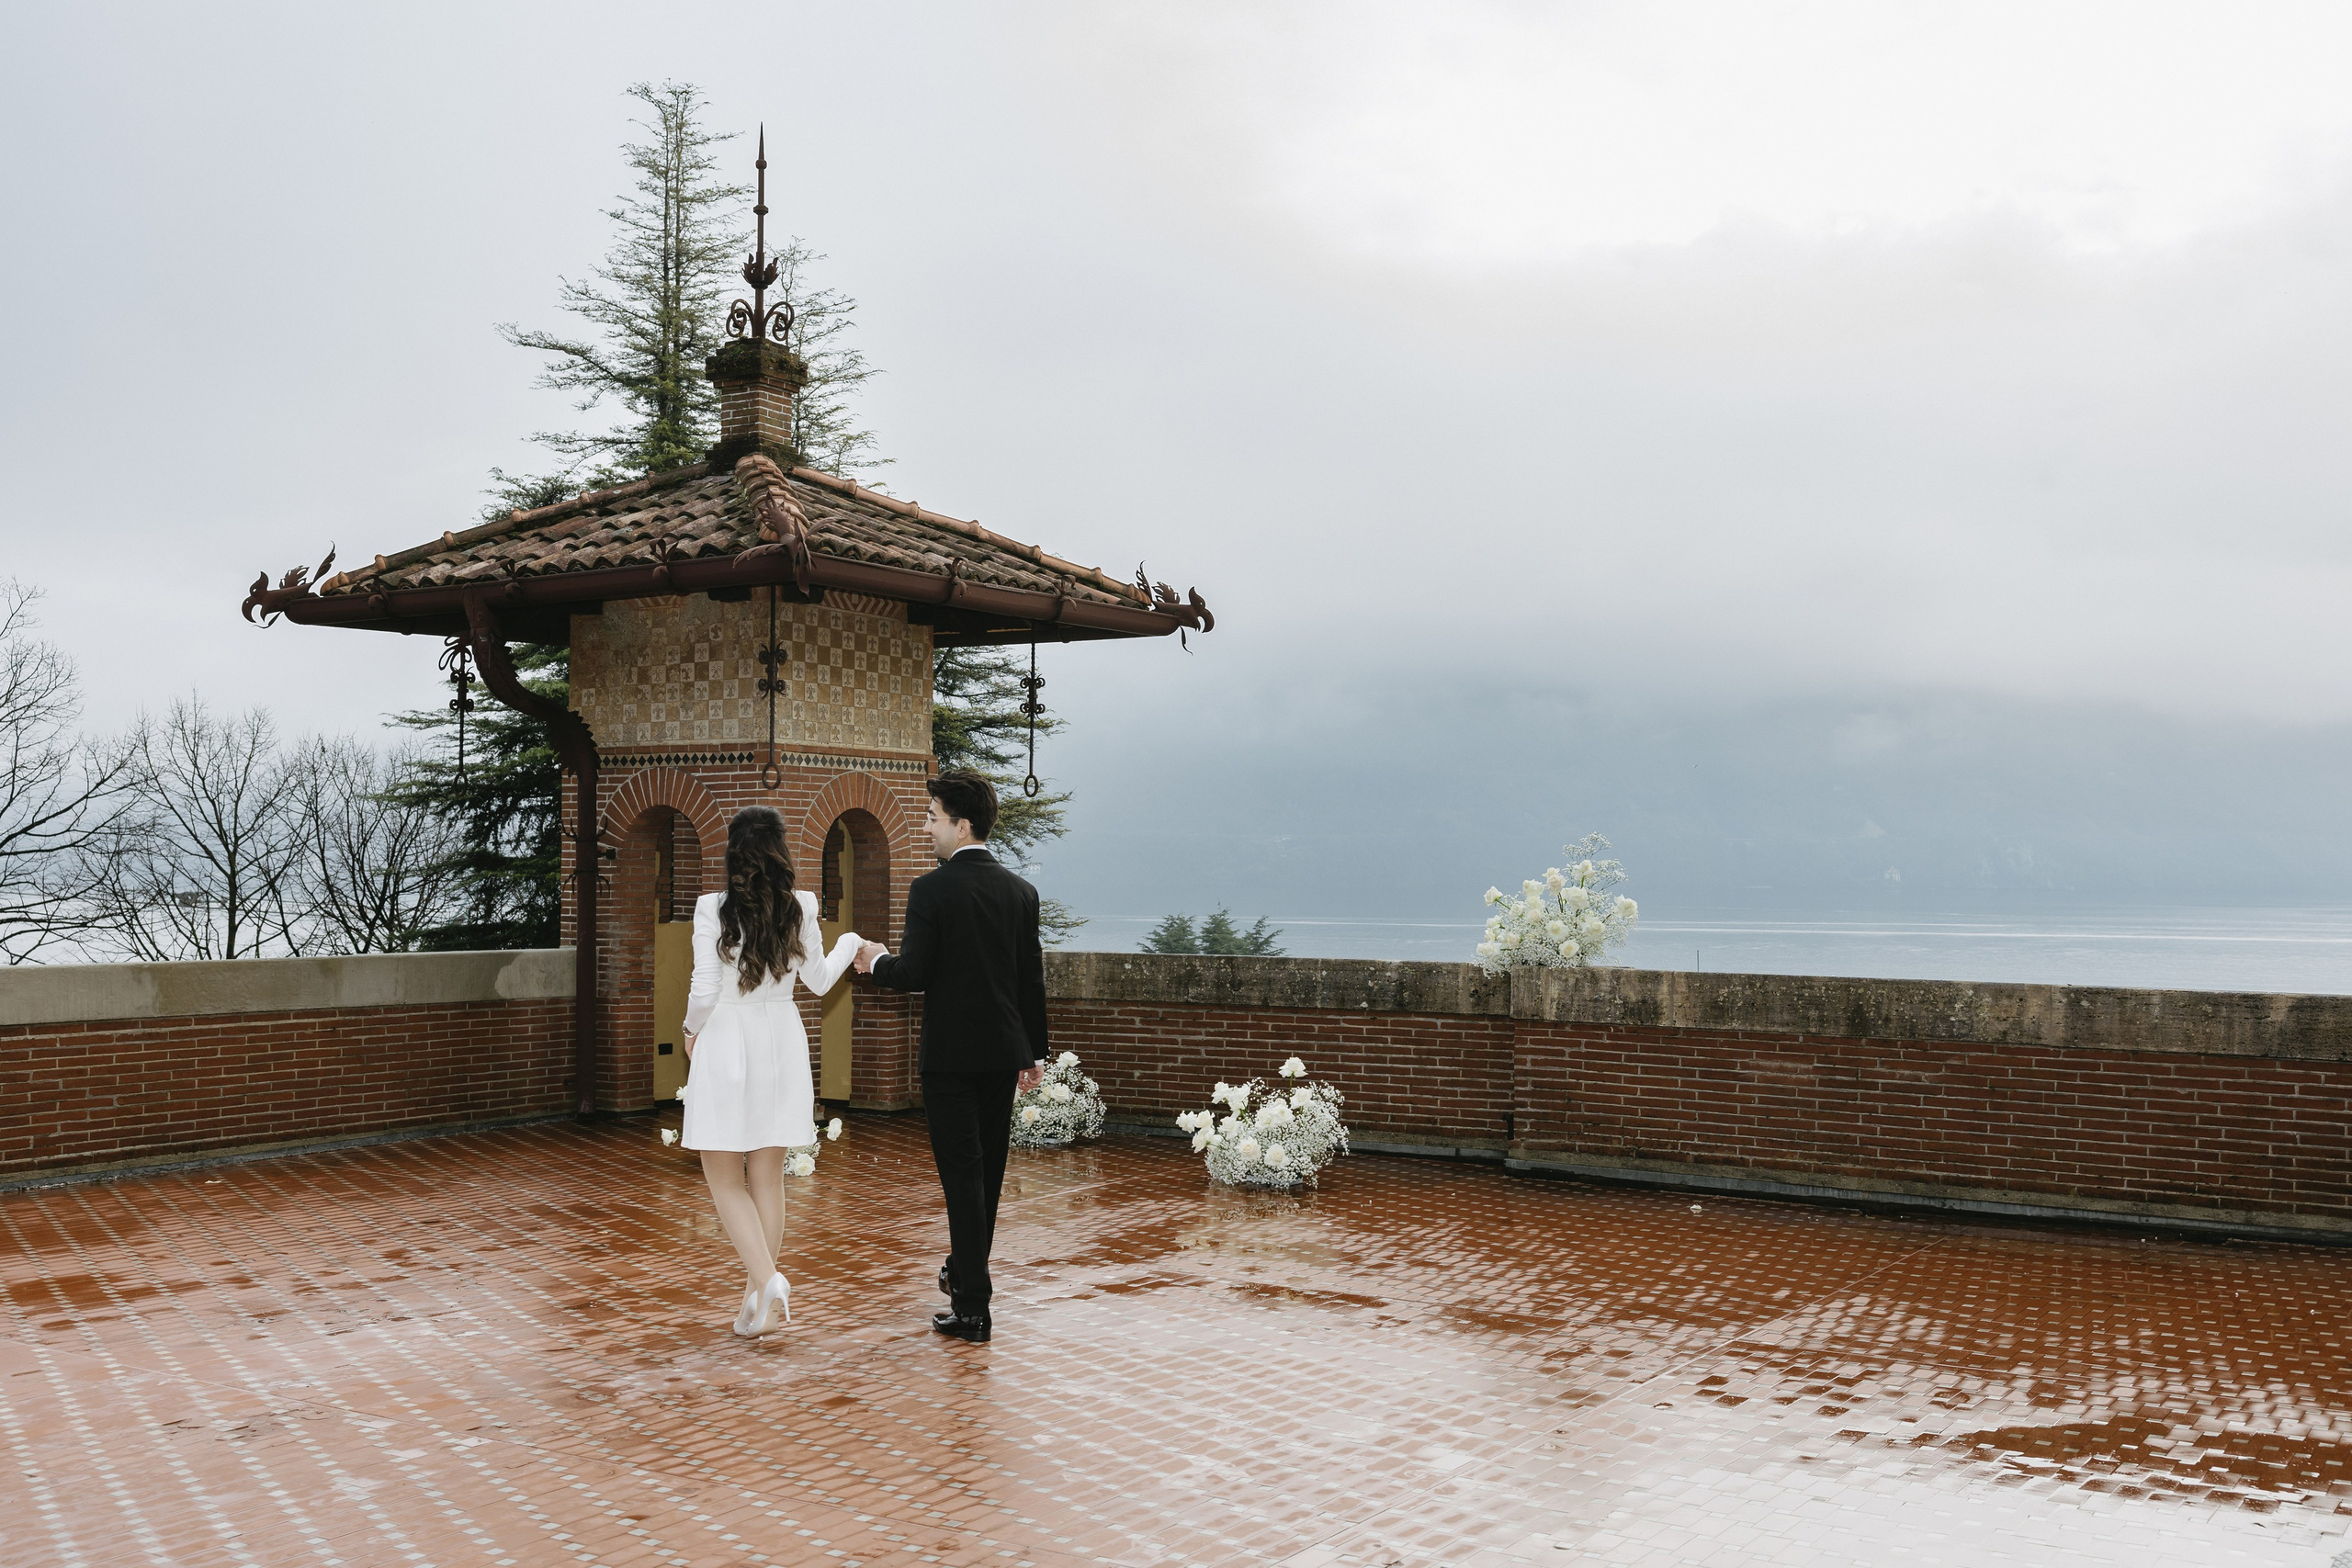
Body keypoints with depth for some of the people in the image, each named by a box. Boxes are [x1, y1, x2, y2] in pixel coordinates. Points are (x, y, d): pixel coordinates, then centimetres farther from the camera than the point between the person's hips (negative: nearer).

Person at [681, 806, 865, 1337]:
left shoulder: (712, 909, -14)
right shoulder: (800, 908, -4)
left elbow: (704, 990, -13)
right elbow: (819, 980, 10)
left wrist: (693, 1031, 8)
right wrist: (850, 944, 28)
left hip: (725, 1044, -4)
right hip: (781, 1043, 4)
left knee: (725, 1179, 7)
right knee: (767, 1177, 13)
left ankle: (766, 1280, -12)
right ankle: (758, 1301, 18)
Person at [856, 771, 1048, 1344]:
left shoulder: (932, 890, -13)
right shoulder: (1020, 891, 4)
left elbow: (914, 974, -16)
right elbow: (1032, 978, 8)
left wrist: (878, 961, 6)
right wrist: (1034, 1052, 16)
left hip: (951, 1055, -6)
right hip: (1004, 1053, 6)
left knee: (962, 1175, -2)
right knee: (988, 1170, 18)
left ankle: (973, 1307, -1)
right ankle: (967, 1271, 37)